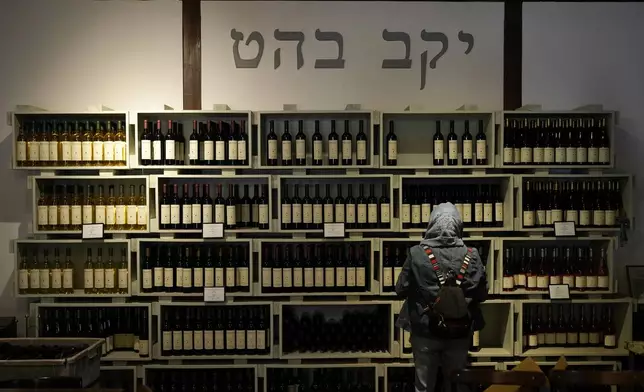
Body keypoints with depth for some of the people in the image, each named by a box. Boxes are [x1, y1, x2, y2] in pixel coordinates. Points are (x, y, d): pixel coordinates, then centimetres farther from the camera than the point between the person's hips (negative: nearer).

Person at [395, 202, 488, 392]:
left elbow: (401, 290, -6)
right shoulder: (471, 256, -10)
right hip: (460, 333, 1)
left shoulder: (417, 254, -14)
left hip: (425, 331, -1)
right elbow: (482, 295, -1)